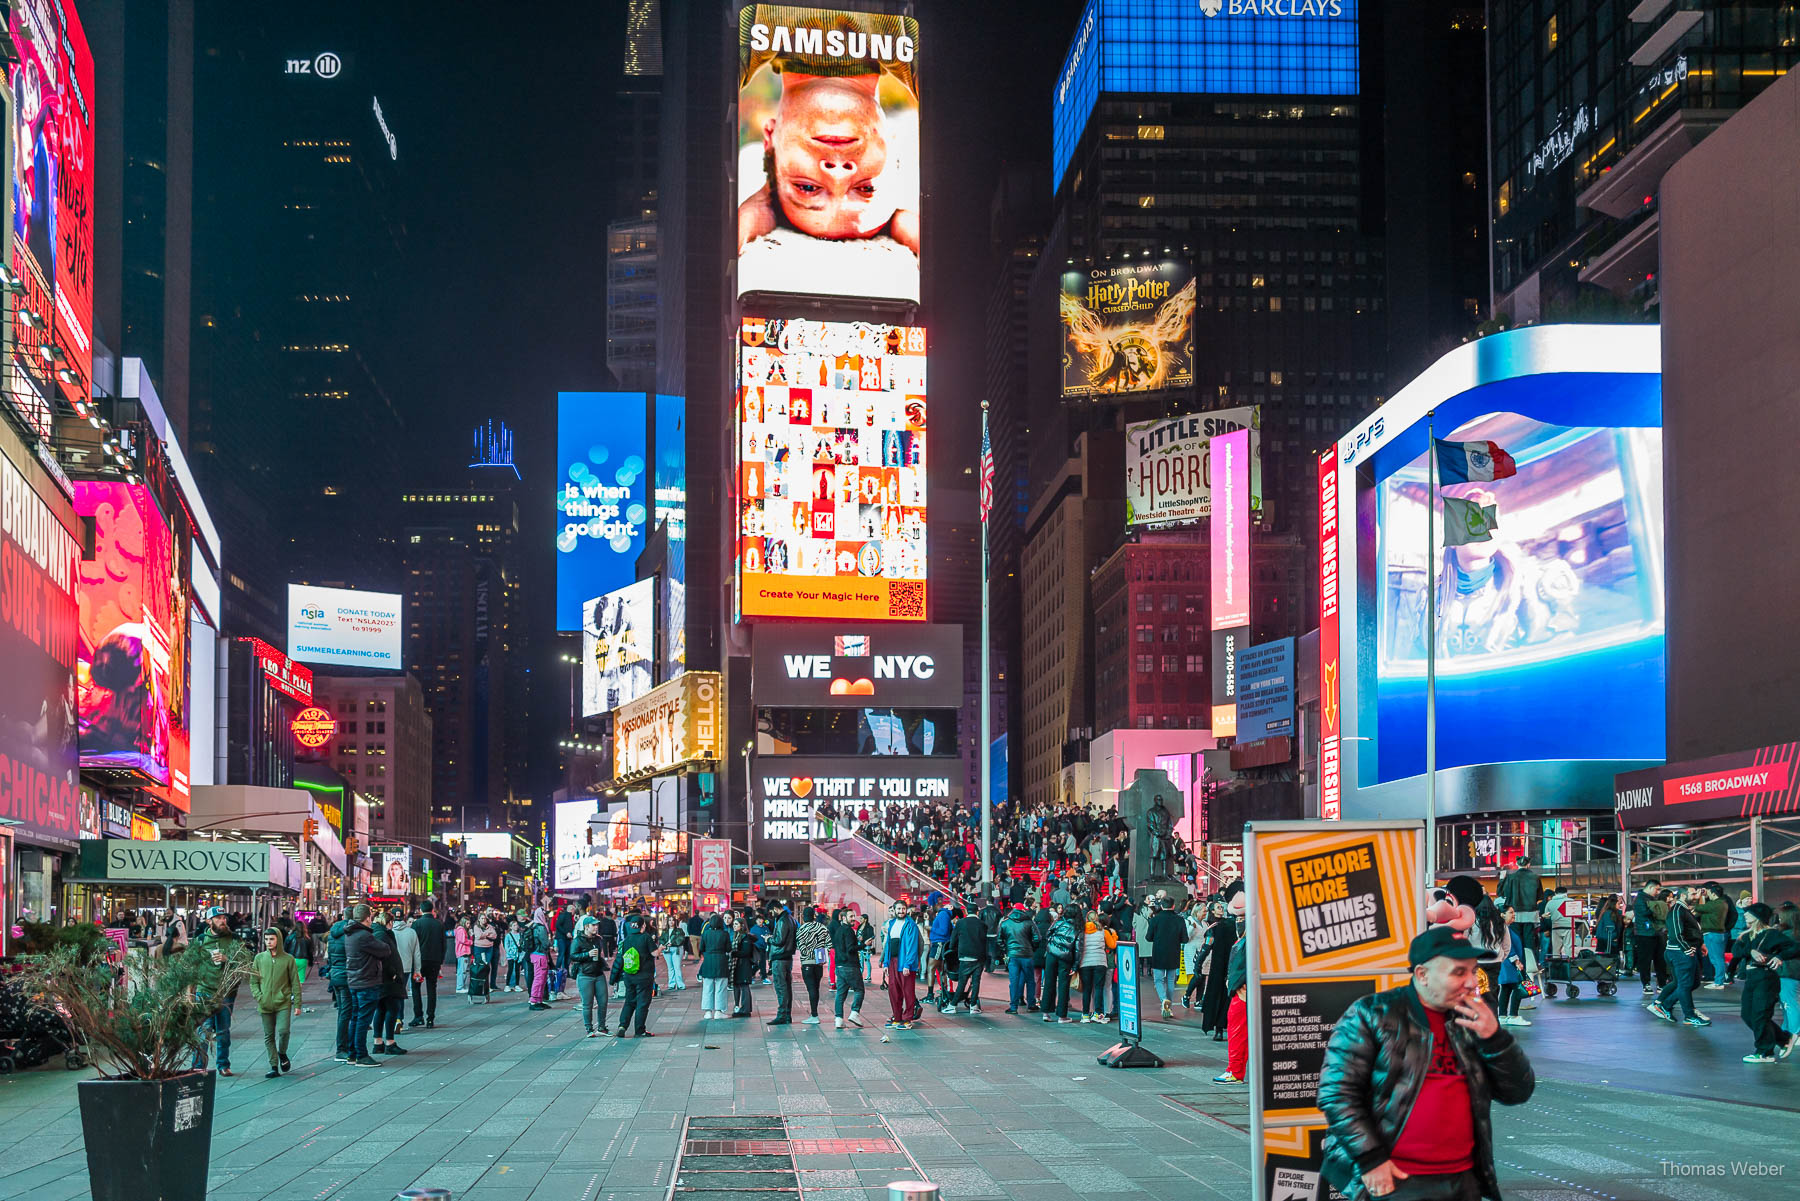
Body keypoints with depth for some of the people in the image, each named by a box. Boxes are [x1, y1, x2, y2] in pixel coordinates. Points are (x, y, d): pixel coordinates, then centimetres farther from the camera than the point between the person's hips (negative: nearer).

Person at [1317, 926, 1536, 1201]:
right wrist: (1370, 1159, -16)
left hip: (1464, 1179, 5)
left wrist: (1494, 1037, -8)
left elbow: (1518, 1093, 7)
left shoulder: (1472, 1021, 9)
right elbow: (1337, 1092, -10)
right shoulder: (1372, 1014, -6)